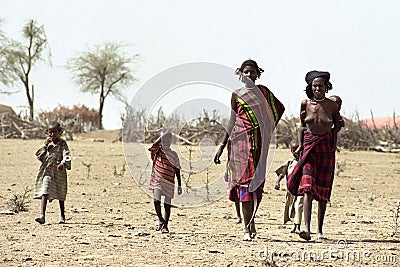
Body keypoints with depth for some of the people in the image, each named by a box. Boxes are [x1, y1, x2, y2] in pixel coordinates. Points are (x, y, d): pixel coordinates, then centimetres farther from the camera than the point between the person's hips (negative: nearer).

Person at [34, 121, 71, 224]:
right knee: (44, 193, -11)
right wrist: (45, 146, -6)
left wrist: (63, 163, -36)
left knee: (60, 196, 11)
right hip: (46, 172, 3)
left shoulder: (62, 144, -3)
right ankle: (42, 216, -17)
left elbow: (67, 156, -16)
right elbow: (39, 156, 6)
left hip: (59, 173, -3)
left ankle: (62, 216, 26)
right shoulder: (47, 144, 10)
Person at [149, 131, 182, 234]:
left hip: (169, 183, 0)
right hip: (158, 181, 0)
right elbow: (154, 146, -22)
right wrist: (162, 136, -20)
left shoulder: (174, 155, 2)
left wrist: (179, 185, 2)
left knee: (167, 205, 1)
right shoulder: (158, 151, 3)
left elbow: (177, 171, 5)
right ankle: (161, 220, 7)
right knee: (156, 200, -15)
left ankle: (165, 226, 9)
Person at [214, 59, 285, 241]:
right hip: (240, 142, -1)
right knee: (244, 181, -7)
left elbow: (280, 109, 16)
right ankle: (248, 228, -7)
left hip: (258, 143, 1)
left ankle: (250, 223, 11)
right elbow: (232, 123, 12)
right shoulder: (237, 95, 8)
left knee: (255, 181, -2)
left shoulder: (263, 92, 9)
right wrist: (221, 147, 11)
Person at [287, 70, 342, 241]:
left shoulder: (332, 106, 0)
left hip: (326, 149, 1)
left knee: (323, 190, 5)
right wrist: (301, 144, 11)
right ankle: (307, 229, -26)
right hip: (309, 147, -1)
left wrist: (332, 140, 1)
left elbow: (337, 126, 15)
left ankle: (320, 230, 16)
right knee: (307, 186, -16)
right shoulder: (305, 104, 1)